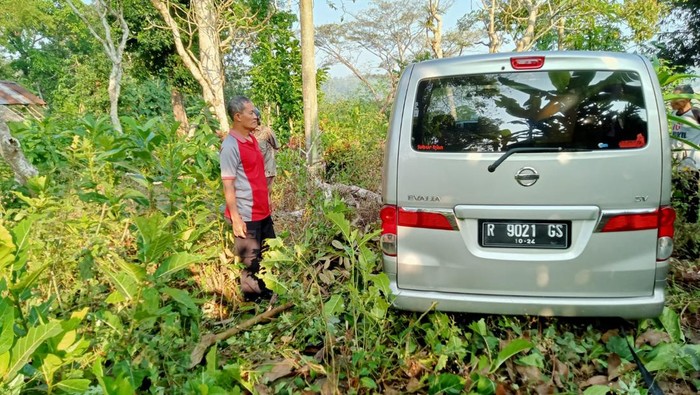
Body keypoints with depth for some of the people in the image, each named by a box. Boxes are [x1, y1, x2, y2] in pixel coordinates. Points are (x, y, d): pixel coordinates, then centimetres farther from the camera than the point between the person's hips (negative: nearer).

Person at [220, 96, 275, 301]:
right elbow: (228, 185, -18)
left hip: (262, 211, 9)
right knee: (250, 264, 5)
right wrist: (235, 218, -20)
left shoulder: (252, 139, 9)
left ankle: (266, 296, 36)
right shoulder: (230, 146, -17)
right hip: (246, 215, -9)